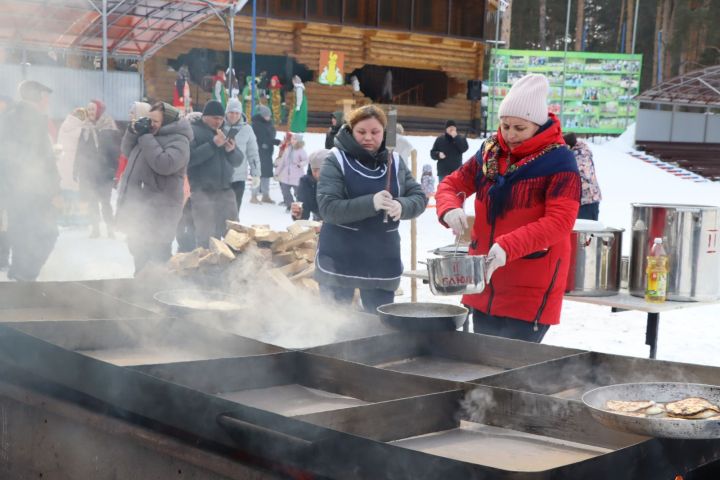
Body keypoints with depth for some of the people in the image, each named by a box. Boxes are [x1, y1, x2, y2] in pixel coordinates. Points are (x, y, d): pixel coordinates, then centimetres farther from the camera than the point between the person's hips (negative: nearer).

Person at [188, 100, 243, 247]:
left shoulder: (224, 131, 17)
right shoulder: (192, 131, -2)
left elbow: (238, 161, 17)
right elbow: (188, 158, -17)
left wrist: (232, 151, -6)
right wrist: (212, 145, -20)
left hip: (225, 190, 6)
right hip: (202, 192, -6)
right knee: (206, 236, -7)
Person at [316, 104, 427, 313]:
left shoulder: (395, 161, 5)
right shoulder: (336, 160, -8)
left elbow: (419, 198, 3)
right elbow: (328, 208, -18)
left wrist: (401, 206, -21)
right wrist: (370, 203, -30)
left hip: (382, 260, 3)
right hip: (339, 260, -3)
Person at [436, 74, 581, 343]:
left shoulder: (559, 162, -11)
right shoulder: (489, 153, 7)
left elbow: (560, 222, -19)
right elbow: (452, 184, 13)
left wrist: (508, 246, -31)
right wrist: (449, 210, -11)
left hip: (530, 291, -6)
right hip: (485, 286, 6)